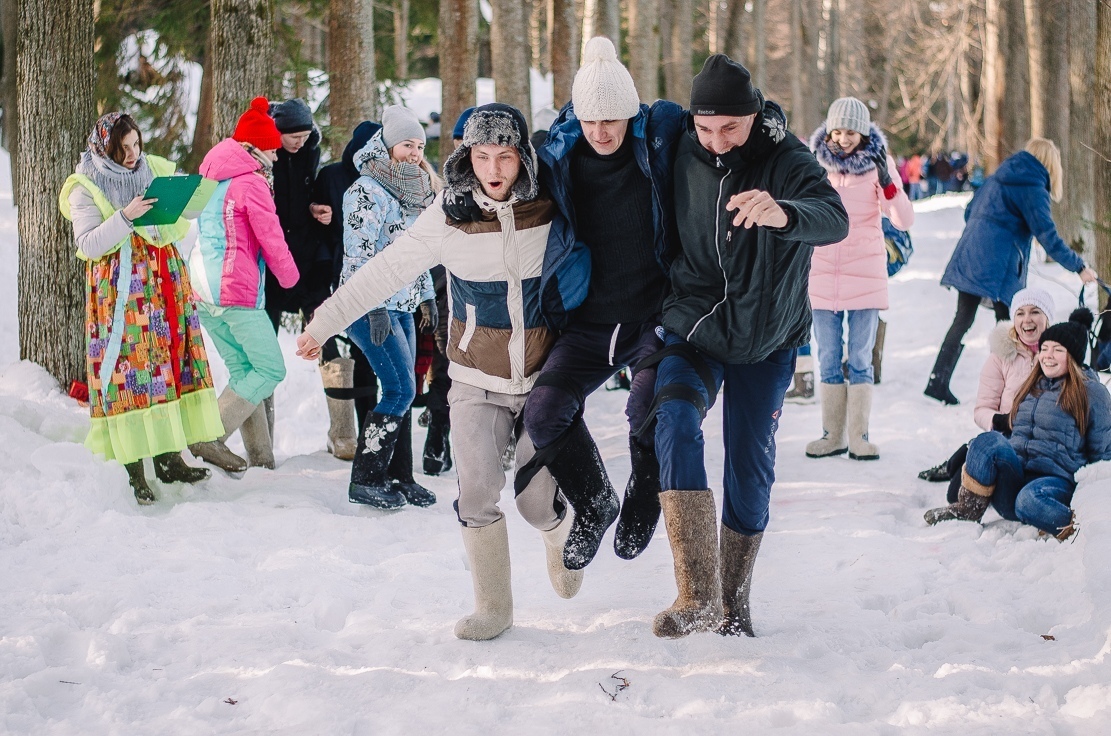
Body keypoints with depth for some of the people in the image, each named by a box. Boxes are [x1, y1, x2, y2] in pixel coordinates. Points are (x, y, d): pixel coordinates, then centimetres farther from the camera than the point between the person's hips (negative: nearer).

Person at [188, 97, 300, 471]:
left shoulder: (212, 177, 18)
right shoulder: (251, 181, -8)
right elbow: (271, 238, -6)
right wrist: (290, 276, 10)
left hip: (203, 286, 9)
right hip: (236, 289, -9)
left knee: (242, 369, 12)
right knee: (271, 369, -4)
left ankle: (260, 458, 9)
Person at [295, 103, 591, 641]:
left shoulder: (549, 208, -9)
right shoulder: (448, 217, -10)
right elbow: (384, 272, -3)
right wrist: (325, 322, -1)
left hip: (543, 378, 0)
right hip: (477, 381, 0)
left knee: (538, 504, -2)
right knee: (476, 490, -17)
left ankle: (562, 534, 36)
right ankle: (493, 606, 0)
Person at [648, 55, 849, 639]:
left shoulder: (786, 161, -17)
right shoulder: (683, 156, -7)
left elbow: (834, 219, -38)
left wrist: (784, 213, -58)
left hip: (766, 340, -1)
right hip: (693, 330, 1)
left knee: (751, 469, 5)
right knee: (676, 419, -26)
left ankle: (733, 599, 27)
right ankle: (697, 594, -32)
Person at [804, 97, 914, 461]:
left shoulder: (879, 163, -3)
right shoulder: (816, 163, 2)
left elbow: (904, 221, -11)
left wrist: (888, 184, -24)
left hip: (866, 272, -2)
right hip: (823, 271, 2)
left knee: (861, 357, 1)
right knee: (828, 358, 5)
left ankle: (859, 436, 6)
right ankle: (832, 434, 12)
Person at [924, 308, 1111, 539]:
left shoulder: (1092, 392, 5)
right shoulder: (1032, 386, 22)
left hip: (1057, 480, -5)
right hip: (1015, 474, 5)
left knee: (1030, 500, -41)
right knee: (989, 441, -28)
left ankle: (1077, 531, -18)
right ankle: (967, 510, -20)